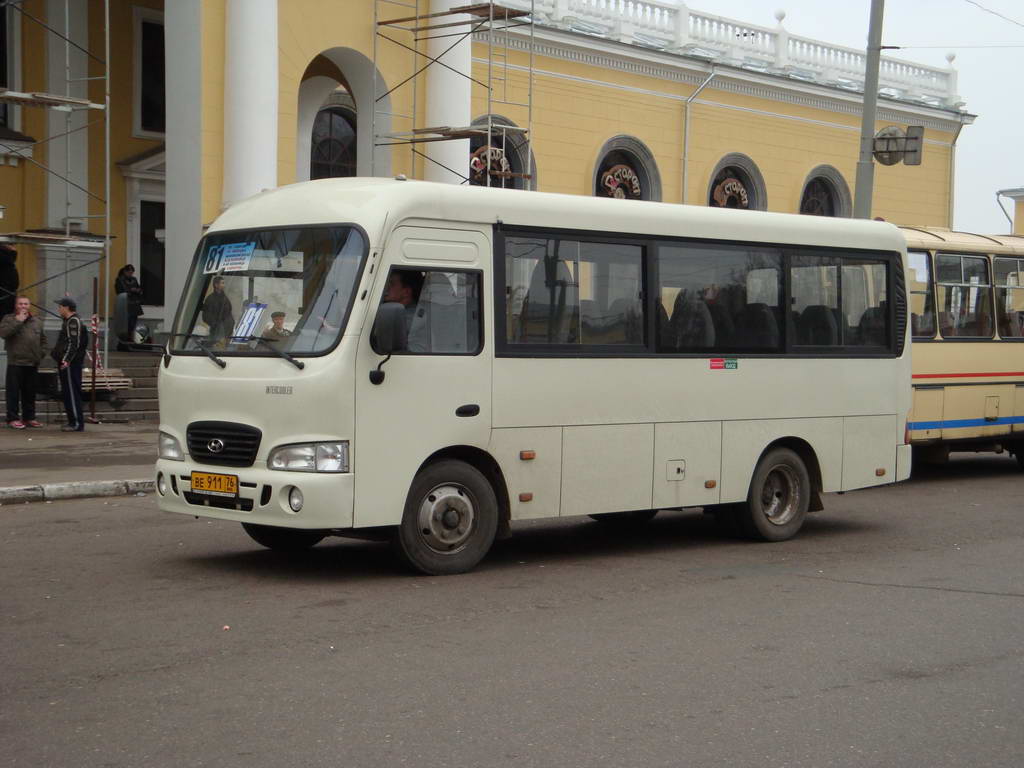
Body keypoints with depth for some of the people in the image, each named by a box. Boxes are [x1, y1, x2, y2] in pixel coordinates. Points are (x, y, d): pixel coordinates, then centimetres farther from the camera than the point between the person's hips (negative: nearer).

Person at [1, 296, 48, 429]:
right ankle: (13, 418, 1)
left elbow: (43, 339, 23)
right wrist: (18, 321, -16)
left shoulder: (37, 321, 16)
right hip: (15, 363, -5)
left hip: (33, 363, 5)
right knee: (14, 392, -4)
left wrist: (42, 353, 9)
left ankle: (29, 417, 18)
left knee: (30, 393, 10)